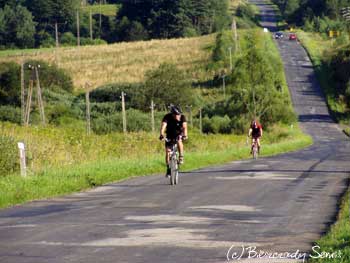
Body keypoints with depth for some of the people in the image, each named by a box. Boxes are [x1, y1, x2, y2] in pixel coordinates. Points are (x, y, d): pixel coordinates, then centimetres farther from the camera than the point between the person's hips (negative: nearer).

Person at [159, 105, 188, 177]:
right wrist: (161, 135, -56)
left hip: (179, 134, 0)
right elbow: (163, 126, -38)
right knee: (167, 152, -8)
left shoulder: (182, 117, -23)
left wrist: (185, 135, -53)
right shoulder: (167, 117, -26)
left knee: (179, 142, -35)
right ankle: (168, 169, 6)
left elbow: (184, 127, -35)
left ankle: (181, 158, -19)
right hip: (170, 135, 0)